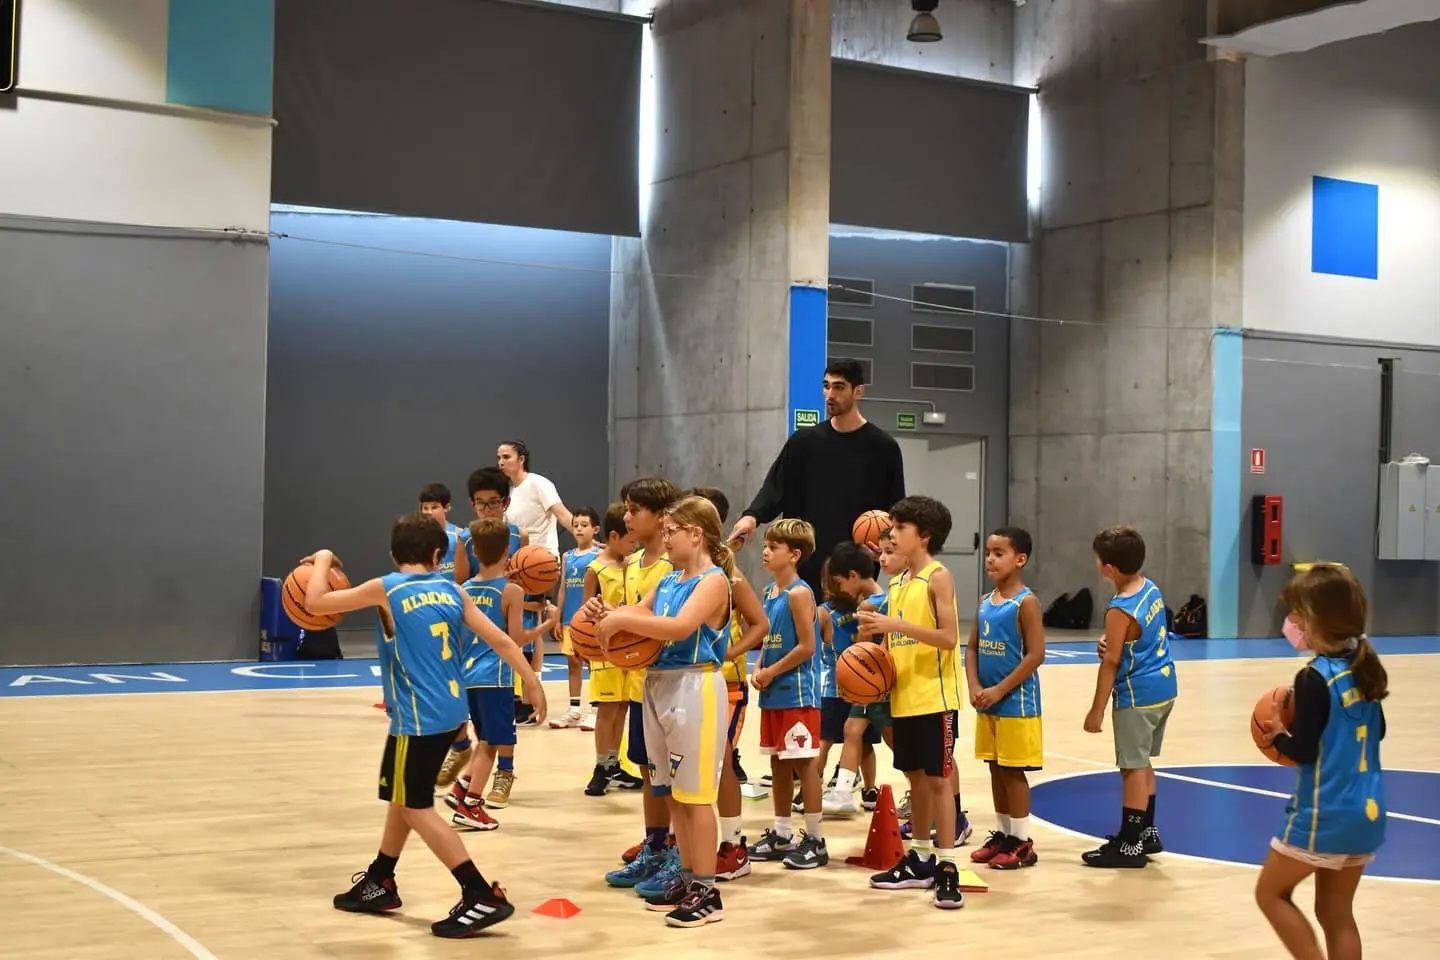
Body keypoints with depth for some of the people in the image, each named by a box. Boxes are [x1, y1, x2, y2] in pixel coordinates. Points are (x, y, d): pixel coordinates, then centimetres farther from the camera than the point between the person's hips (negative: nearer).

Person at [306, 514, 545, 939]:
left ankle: (484, 897, -5)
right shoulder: (451, 590, 6)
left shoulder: (386, 589, -9)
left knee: (416, 807, 0)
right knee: (400, 796, 22)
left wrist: (322, 560, 12)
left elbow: (315, 603, -5)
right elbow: (499, 639, 4)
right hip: (448, 712, 7)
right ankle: (380, 884, 36)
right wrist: (532, 680, 13)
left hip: (417, 717, -7)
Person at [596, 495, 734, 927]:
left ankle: (707, 891, 0)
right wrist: (607, 614, -11)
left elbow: (680, 627, -26)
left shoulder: (714, 581, -11)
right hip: (659, 685, 8)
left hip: (695, 688, -8)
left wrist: (622, 621, -23)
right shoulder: (667, 581, 14)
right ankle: (687, 879, 23)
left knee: (695, 794, -5)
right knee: (672, 792, 13)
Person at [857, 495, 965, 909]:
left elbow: (948, 638, -19)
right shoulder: (900, 583, 13)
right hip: (903, 697, 8)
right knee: (915, 776, 14)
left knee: (938, 778, -6)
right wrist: (877, 630, -1)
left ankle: (947, 868, -2)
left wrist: (894, 624, -24)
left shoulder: (938, 577, -10)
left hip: (933, 697, -8)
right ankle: (919, 860, 24)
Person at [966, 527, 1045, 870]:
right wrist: (974, 687, -6)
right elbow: (972, 648, 10)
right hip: (987, 702, 7)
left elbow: (1036, 655, -17)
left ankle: (1022, 842, 7)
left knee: (1013, 771, -1)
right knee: (996, 769, 13)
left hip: (1016, 701, -7)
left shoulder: (1026, 602, -12)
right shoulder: (985, 601, 9)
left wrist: (1000, 690, -18)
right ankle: (1002, 834, 23)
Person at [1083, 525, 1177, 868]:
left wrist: (1097, 711, -11)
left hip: (1137, 697, -9)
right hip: (1163, 689, 9)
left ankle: (1131, 844, 3)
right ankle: (1146, 831, 30)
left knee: (1133, 767, -2)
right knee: (1142, 764, 20)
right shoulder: (1152, 589, 5)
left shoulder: (1120, 610, -21)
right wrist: (1112, 645, 0)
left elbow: (1111, 662, -17)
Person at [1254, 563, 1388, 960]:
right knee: (1336, 912, 14)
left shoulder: (1314, 678, -18)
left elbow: (1303, 752, -19)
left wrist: (1279, 735, 0)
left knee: (1270, 892, 11)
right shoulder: (1365, 668, 6)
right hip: (1367, 813, 8)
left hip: (1324, 816, -8)